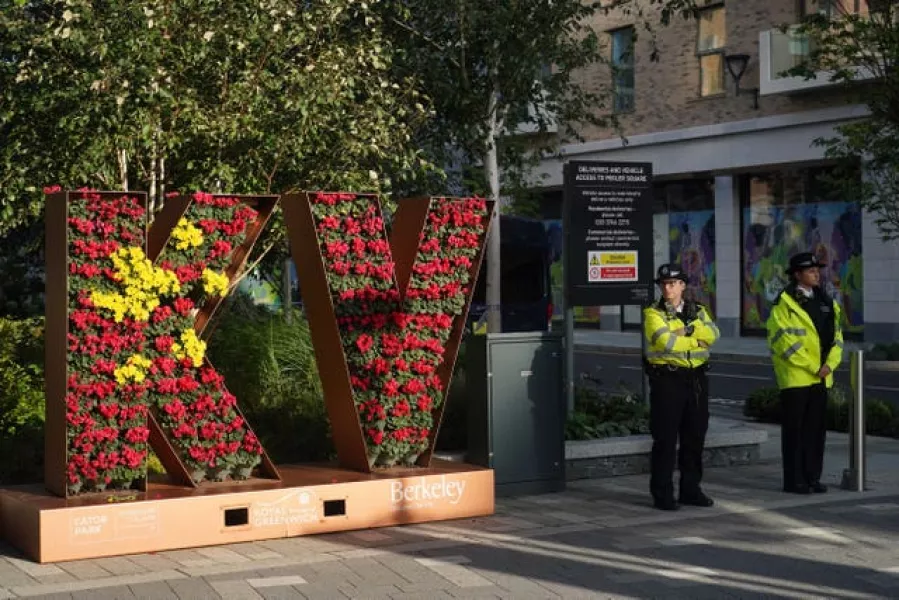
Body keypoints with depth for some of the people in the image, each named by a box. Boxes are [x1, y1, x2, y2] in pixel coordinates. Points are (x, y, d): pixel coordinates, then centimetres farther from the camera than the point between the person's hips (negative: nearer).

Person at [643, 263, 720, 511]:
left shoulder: (698, 311, 13)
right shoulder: (653, 313, -2)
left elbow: (713, 334, -5)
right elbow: (665, 341, -19)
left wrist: (688, 329, -19)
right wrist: (697, 341, -7)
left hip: (696, 379, 5)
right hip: (667, 379, -5)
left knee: (695, 437, 10)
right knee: (665, 439, -3)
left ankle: (690, 489, 21)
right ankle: (662, 493, 2)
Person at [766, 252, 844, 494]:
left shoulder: (826, 301, 13)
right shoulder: (784, 303, -8)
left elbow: (836, 336, 11)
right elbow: (786, 341, -14)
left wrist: (829, 365, -5)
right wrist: (812, 367, -13)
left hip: (820, 377, 6)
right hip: (795, 377, -6)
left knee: (816, 428, 9)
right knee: (795, 429, 0)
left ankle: (812, 477, 17)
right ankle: (794, 480, 6)